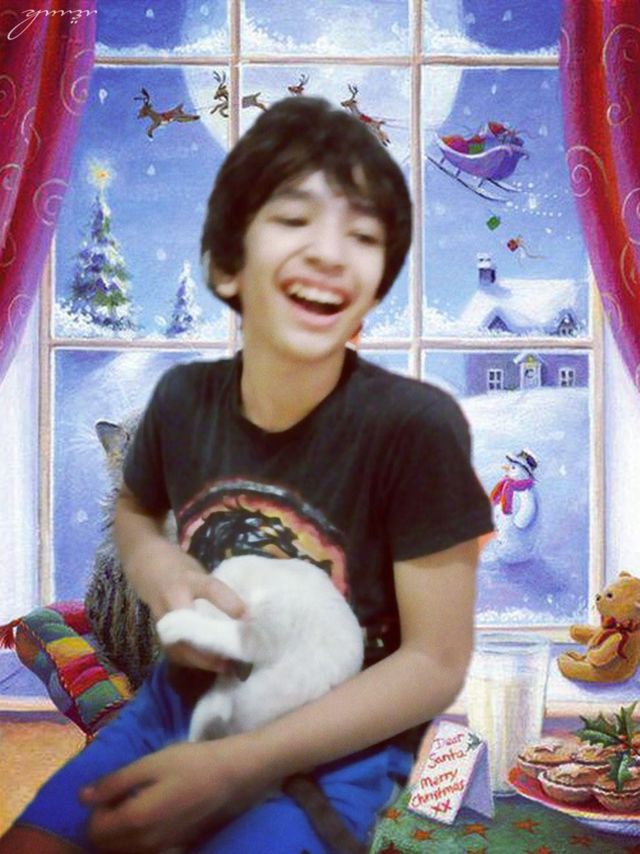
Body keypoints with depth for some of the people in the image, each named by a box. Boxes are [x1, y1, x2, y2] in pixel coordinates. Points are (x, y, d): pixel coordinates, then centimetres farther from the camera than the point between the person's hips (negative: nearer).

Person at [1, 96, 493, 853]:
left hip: (336, 749, -4)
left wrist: (231, 768, -23)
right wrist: (155, 565, -12)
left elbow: (436, 662, -18)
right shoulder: (184, 399, -9)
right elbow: (134, 508, 13)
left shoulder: (415, 425, -23)